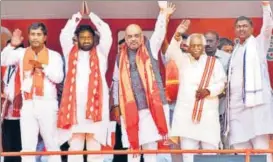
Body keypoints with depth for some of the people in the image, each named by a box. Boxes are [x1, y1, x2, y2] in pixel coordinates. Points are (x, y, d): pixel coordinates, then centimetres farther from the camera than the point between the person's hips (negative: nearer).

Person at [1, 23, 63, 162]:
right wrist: (12, 45, -13)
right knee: (27, 146, 4)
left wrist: (43, 67, -16)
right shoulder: (21, 53, 10)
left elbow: (58, 78, -6)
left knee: (51, 143, 3)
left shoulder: (54, 55, 4)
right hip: (27, 104, 2)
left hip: (47, 104, -2)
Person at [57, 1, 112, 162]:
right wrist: (78, 15, 9)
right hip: (74, 105, 1)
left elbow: (107, 33, 3)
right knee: (74, 147, 2)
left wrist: (91, 14, 9)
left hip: (95, 104, -1)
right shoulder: (71, 53, 15)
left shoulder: (100, 53, 13)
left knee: (95, 147, 0)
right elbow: (64, 34, 4)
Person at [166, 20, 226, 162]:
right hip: (186, 111, 0)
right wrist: (177, 36, -26)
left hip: (208, 112, 0)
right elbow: (171, 54, -9)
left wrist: (209, 91, -15)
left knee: (210, 147, -2)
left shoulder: (214, 62, 10)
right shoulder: (183, 60, 10)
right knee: (187, 149, 0)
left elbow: (221, 83, 5)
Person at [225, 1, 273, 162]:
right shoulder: (235, 51, 24)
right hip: (236, 104, 6)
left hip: (256, 101, -6)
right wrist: (225, 86, 8)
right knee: (239, 148, 2)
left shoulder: (259, 43, 8)